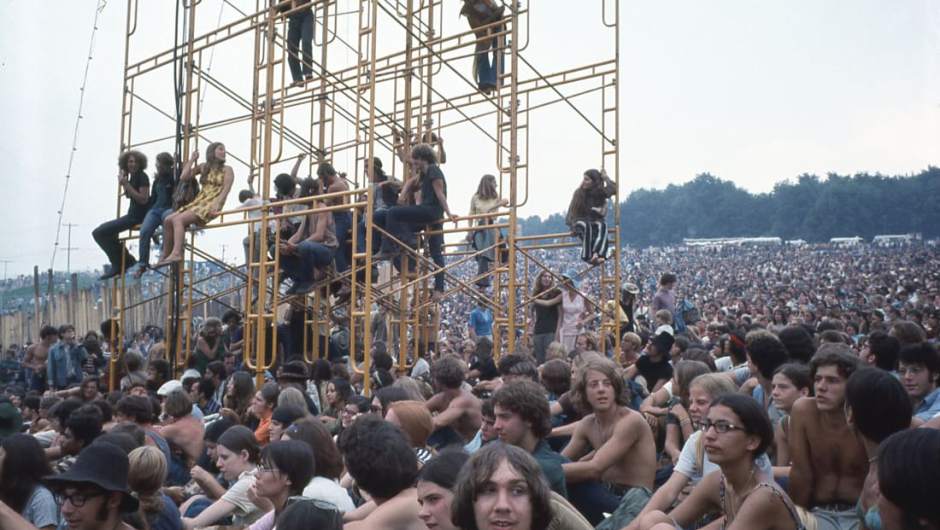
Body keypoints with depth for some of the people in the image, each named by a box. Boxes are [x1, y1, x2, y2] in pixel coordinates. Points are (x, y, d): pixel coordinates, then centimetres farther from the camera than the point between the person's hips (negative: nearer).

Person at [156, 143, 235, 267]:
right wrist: (192, 160, 15)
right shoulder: (203, 167, 19)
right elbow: (183, 177, 14)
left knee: (178, 219, -25)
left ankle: (176, 253, -35)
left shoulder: (227, 170, 5)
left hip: (210, 206, -6)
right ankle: (165, 255, -3)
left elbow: (226, 189, -9)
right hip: (197, 203, 6)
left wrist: (217, 204, -25)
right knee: (168, 220, -8)